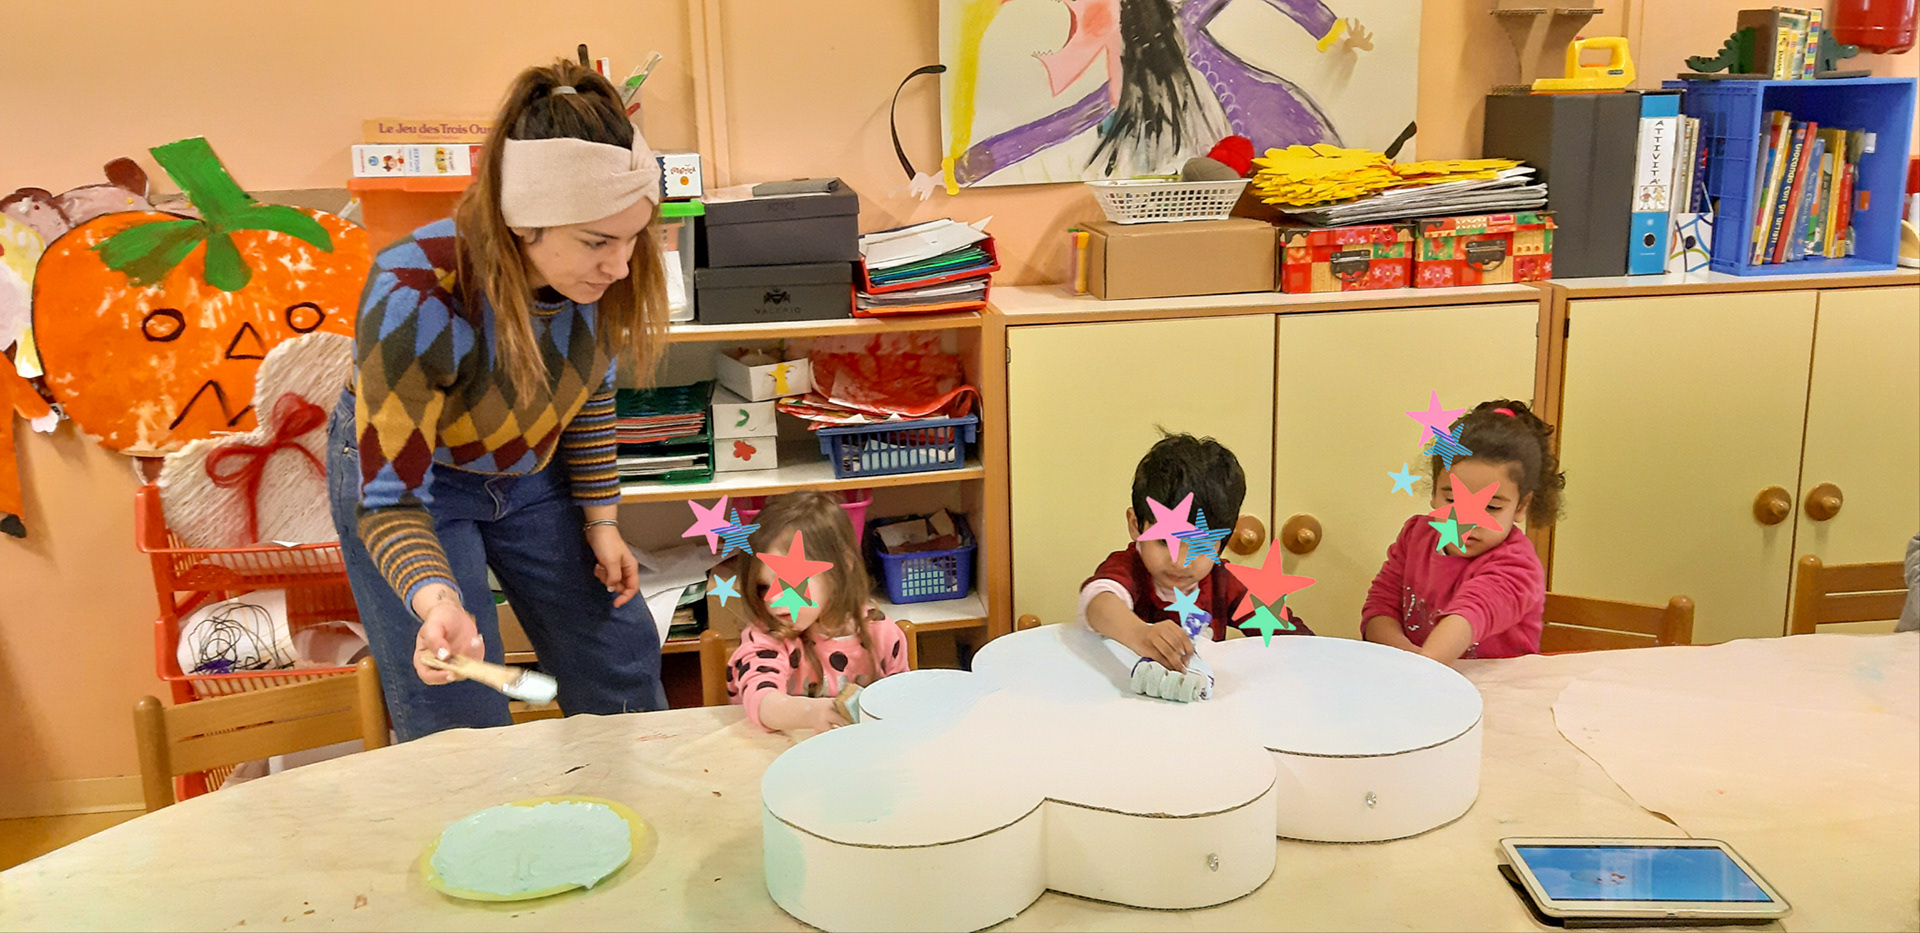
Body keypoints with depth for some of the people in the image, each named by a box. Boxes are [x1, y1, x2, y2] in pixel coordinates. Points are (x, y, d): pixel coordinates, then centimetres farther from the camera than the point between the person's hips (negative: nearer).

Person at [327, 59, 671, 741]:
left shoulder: (599, 273, -22)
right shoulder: (414, 300, -36)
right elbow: (391, 497, -32)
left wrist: (600, 520, 0)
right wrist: (437, 602, -49)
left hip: (527, 470, 5)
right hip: (406, 474, -4)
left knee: (620, 661, 7)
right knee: (459, 723, -9)